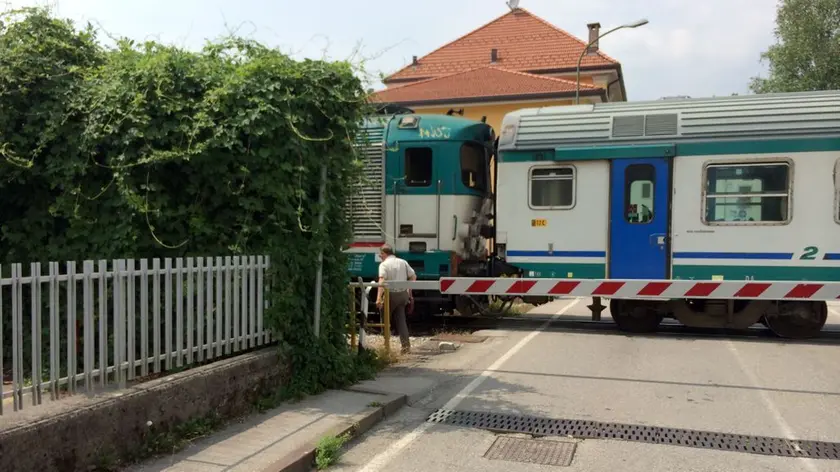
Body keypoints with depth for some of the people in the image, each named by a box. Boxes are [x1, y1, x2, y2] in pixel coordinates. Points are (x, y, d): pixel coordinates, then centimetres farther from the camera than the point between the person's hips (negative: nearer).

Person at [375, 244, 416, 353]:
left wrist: (379, 297, -32)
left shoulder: (384, 264, -9)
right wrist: (409, 291, 19)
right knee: (401, 319, 9)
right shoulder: (403, 262, 9)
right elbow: (413, 276, 10)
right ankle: (406, 345, 1)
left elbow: (382, 280, -24)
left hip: (390, 294, -5)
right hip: (403, 293, 5)